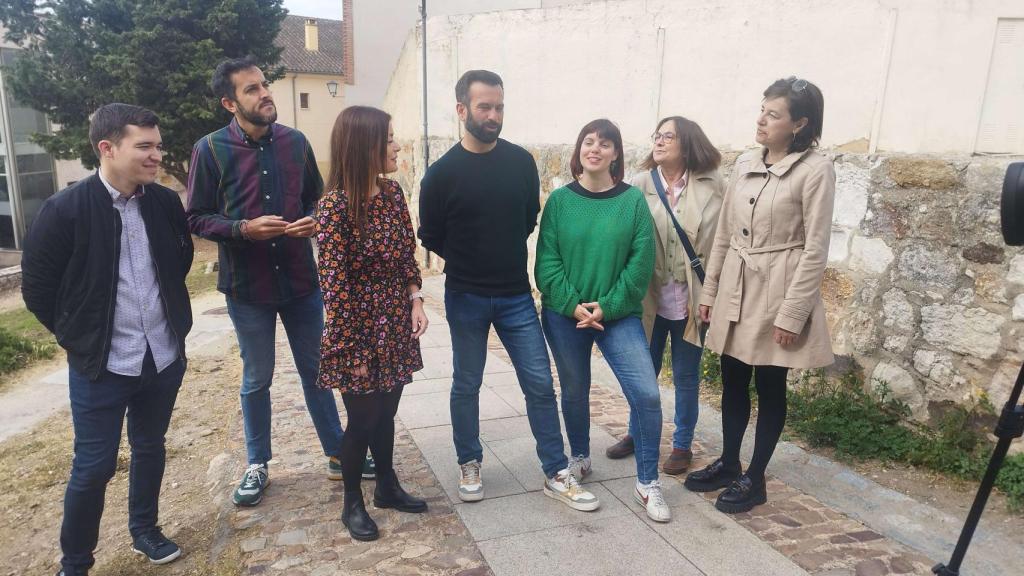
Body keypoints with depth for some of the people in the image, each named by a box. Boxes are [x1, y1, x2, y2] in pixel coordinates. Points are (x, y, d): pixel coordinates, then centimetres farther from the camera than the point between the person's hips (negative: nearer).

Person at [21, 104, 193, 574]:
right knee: (94, 466, 6)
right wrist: (77, 337, 1)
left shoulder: (166, 202, -3)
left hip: (165, 358, 4)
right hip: (101, 365, -4)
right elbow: (36, 288, -5)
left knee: (150, 449, 19)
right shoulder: (64, 210, -15)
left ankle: (144, 530, 41)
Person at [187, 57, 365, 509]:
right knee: (256, 379, 13)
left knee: (316, 370, 13)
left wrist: (312, 221, -11)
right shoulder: (210, 150, -8)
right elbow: (196, 218, -5)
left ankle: (337, 454, 29)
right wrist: (244, 228, -21)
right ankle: (257, 465, 32)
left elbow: (316, 198, 11)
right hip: (247, 285, -2)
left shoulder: (295, 142, 0)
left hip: (301, 280, 2)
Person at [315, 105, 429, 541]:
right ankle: (352, 504, 30)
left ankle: (387, 486, 39)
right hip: (358, 330, -6)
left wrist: (416, 300, -2)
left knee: (386, 412, 19)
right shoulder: (335, 205, -18)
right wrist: (352, 349, -15)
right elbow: (334, 283, -17)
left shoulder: (393, 192, 2)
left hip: (396, 326, 6)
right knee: (363, 419, 8)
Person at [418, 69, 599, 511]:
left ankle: (556, 474, 16)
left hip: (516, 296, 2)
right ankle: (469, 466, 31)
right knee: (466, 385, 11)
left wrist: (505, 256, 10)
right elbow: (431, 237, 2)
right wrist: (468, 262, 7)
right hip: (465, 298, -2)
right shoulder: (442, 173, -8)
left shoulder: (521, 162, -1)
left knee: (540, 383, 3)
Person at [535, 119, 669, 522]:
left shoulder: (634, 200, -2)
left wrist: (607, 306, -14)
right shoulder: (560, 200, -1)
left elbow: (641, 263, -6)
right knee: (574, 392, 15)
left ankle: (647, 483, 8)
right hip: (565, 315, 1)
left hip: (619, 314, -1)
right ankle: (580, 457, 41)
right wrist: (573, 305, -15)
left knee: (647, 394, -10)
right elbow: (547, 262, -4)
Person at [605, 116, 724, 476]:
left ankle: (682, 445, 29)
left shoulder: (711, 187, -6)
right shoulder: (641, 184, -5)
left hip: (691, 299, -1)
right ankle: (637, 433, 37)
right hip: (650, 297, 1)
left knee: (686, 376, 12)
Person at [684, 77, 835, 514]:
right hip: (736, 288, 6)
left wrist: (792, 313, -15)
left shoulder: (815, 170, -11)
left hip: (778, 291, -6)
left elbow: (815, 249, -13)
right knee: (733, 381, 14)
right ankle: (728, 464, 32)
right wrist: (710, 289, 10)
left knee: (770, 386, 7)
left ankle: (754, 478, 22)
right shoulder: (744, 164, 7)